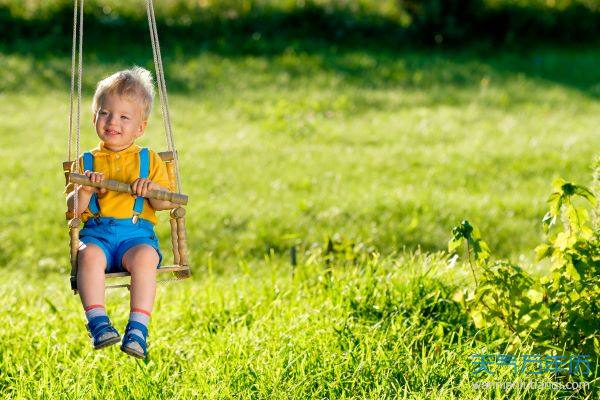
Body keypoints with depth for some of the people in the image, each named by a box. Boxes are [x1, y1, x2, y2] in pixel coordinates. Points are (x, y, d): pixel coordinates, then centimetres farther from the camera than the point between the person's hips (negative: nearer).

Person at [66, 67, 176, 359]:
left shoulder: (148, 161, 15)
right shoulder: (87, 162, 15)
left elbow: (166, 203, 8)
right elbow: (72, 208, 8)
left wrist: (152, 189, -13)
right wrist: (85, 190, -12)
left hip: (137, 233, -1)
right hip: (96, 233, 1)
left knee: (144, 257, -35)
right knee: (89, 255, -34)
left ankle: (138, 329, -38)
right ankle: (98, 323, -38)